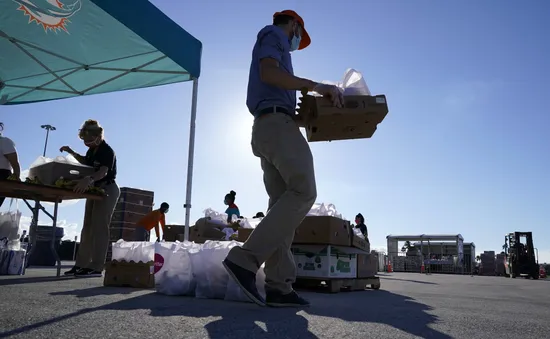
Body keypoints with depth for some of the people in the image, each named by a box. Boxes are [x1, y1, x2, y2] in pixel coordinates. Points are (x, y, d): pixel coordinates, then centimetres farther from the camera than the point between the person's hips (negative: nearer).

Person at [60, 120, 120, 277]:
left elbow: (103, 171, -37)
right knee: (88, 227, 9)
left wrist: (89, 179, -56)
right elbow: (86, 162, 26)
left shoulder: (107, 151, -21)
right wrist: (72, 152, 12)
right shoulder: (92, 149, 6)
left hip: (107, 190, -10)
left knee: (99, 228, -12)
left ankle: (96, 267, -10)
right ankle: (82, 264, 15)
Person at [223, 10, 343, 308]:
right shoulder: (272, 34, 11)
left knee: (283, 202, -4)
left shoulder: (270, 47, 37)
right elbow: (269, 73, -11)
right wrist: (316, 86, -12)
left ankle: (278, 286, -11)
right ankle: (245, 259, -28)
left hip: (267, 128, 9)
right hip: (277, 124, -9)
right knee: (303, 192, -21)